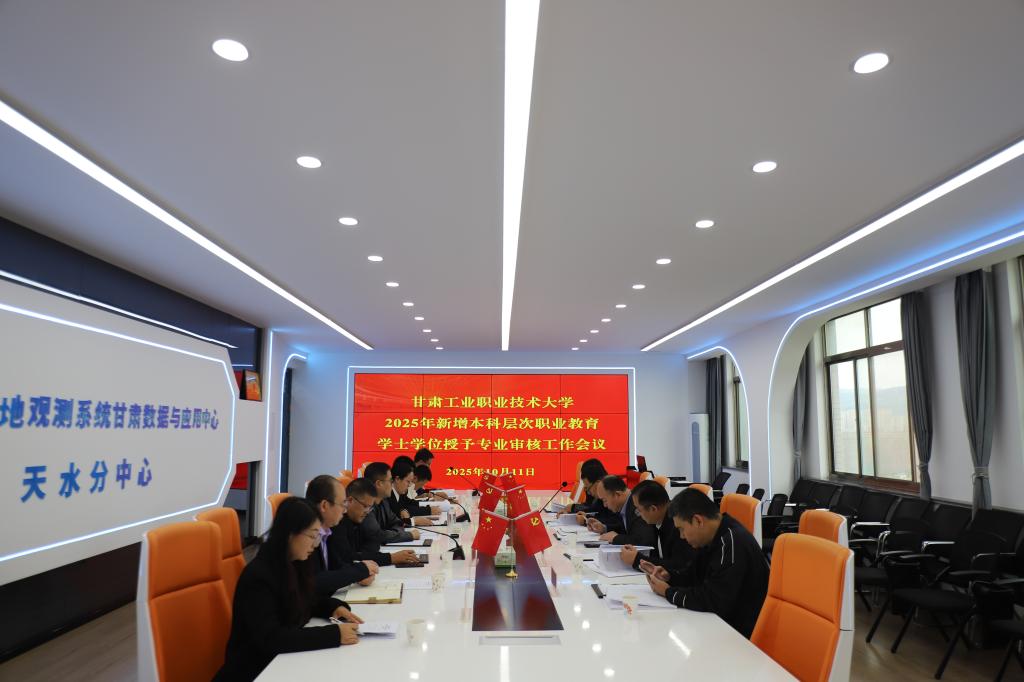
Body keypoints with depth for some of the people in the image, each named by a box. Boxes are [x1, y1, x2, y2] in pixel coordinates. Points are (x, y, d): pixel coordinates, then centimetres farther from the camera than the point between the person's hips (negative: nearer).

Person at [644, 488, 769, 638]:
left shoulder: (733, 543, -23)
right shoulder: (715, 538, 7)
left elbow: (714, 601, -26)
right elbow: (695, 576, 20)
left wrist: (668, 592, -14)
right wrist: (670, 576, 0)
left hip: (741, 632, -8)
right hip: (723, 621, 8)